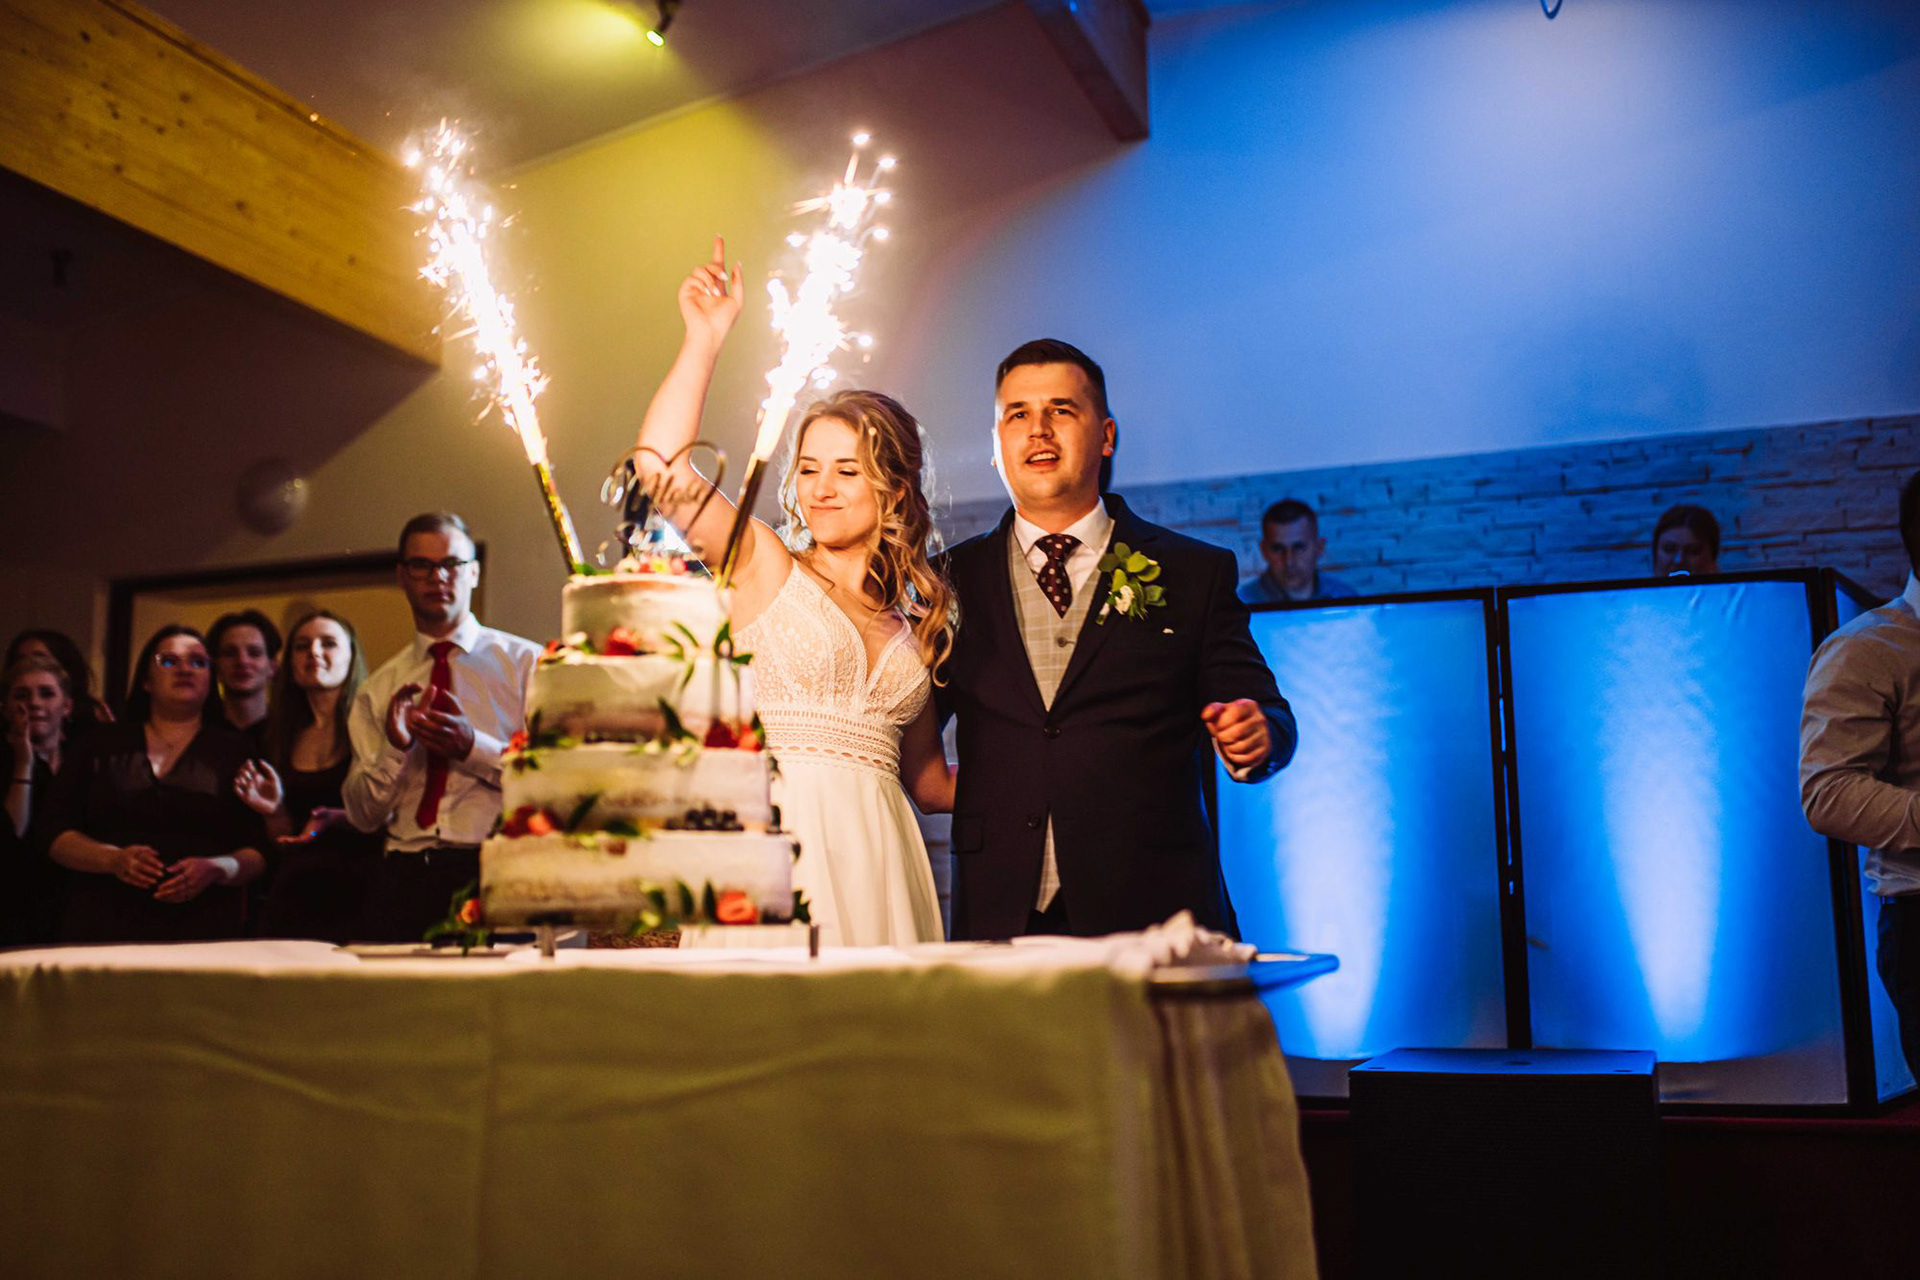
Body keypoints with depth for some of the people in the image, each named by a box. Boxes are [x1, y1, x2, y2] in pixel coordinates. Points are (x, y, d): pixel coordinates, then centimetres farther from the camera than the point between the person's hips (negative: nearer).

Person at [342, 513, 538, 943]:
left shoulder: (525, 662, 8)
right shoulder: (378, 689, 17)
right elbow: (363, 815, 12)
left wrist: (474, 748, -12)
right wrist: (394, 747, -5)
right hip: (405, 873, 3)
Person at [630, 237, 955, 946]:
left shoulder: (915, 625, 17)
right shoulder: (764, 563, 7)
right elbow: (664, 468, -10)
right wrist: (705, 337, -9)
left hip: (877, 853, 4)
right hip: (781, 838, -4)